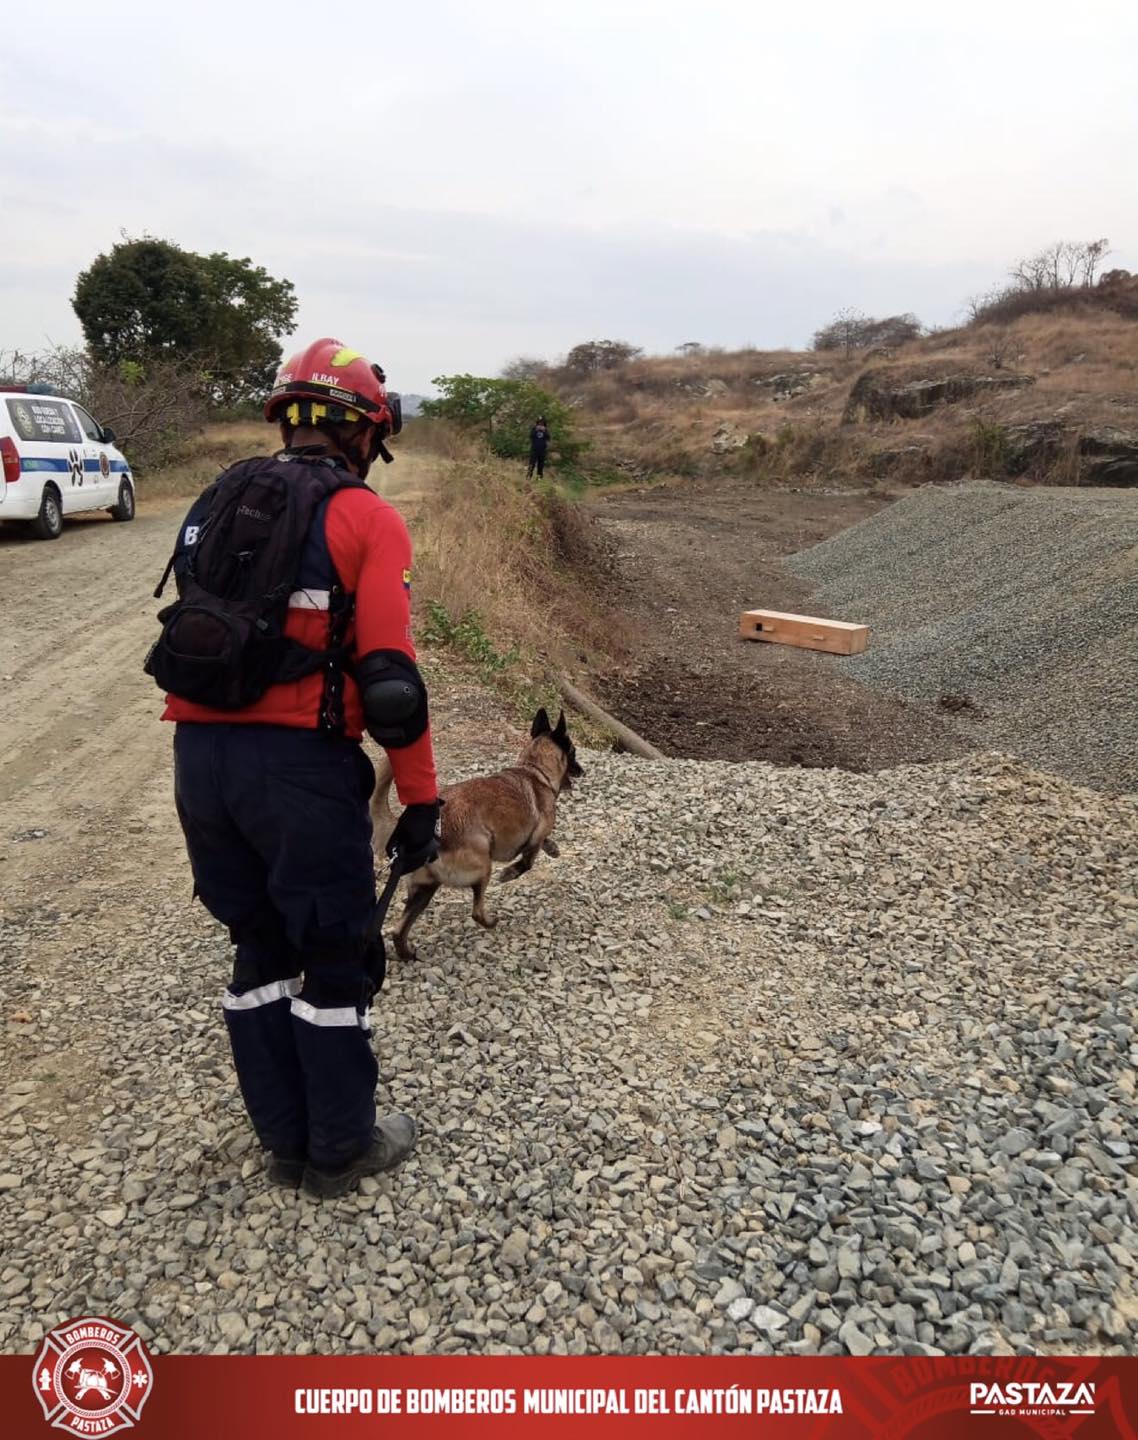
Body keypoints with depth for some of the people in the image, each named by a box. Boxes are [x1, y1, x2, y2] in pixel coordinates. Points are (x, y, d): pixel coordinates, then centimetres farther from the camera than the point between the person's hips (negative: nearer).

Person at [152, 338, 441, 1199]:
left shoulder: (217, 503, 14)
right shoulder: (366, 520, -7)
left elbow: (196, 636, 16)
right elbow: (389, 679, -13)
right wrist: (422, 802, -6)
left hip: (198, 755, 7)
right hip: (302, 763, -6)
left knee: (260, 947, 20)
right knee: (339, 957, 11)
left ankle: (285, 1141, 33)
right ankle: (341, 1150, 26)